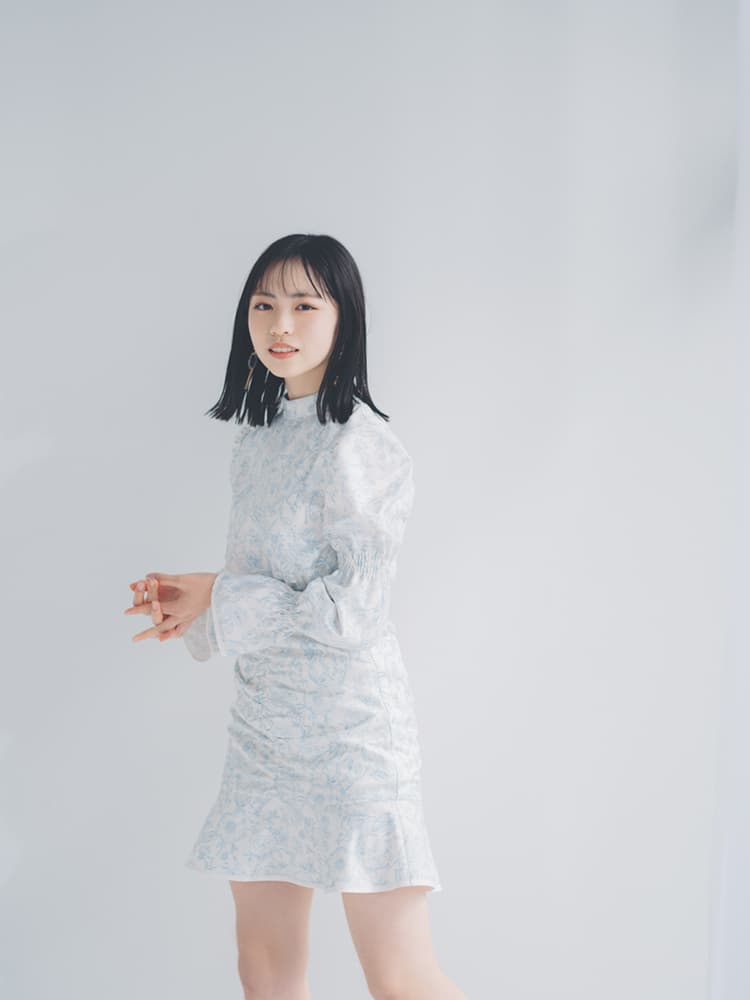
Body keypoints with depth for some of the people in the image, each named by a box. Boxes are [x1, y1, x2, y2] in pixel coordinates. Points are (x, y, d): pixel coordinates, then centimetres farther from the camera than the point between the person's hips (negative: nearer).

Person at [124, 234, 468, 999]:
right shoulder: (258, 436, 12)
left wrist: (218, 599, -11)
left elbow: (352, 608, -17)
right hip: (263, 725, 8)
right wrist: (189, 599, 2)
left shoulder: (358, 444, -13)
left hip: (350, 726, -8)